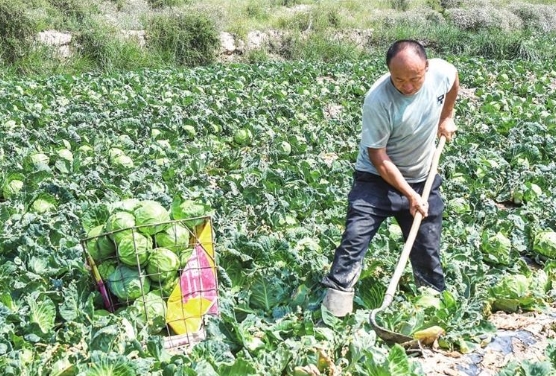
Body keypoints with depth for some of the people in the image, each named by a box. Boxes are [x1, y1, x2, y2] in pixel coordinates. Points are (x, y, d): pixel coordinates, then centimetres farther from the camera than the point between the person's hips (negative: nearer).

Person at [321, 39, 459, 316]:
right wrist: (410, 195, -20)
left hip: (423, 179, 4)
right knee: (355, 236, -16)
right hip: (377, 178, -4)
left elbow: (454, 81, 13)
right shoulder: (377, 100, -29)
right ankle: (337, 296, -8)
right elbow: (379, 158, -22)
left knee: (428, 249, 10)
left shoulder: (441, 71, -16)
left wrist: (446, 118, 13)